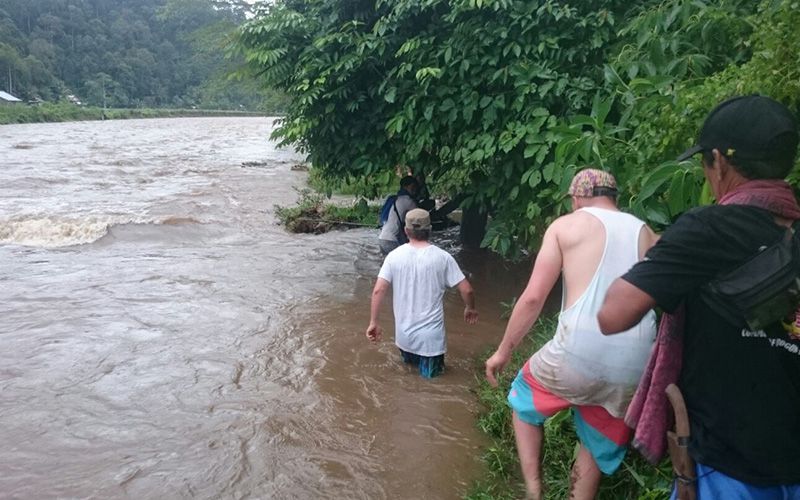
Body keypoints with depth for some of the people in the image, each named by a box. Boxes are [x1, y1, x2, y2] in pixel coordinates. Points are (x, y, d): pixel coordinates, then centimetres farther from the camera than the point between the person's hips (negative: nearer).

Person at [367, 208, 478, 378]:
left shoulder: (394, 256, -6)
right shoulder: (442, 257, -10)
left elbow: (378, 290, -11)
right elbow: (466, 290, -8)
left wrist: (373, 323, -1)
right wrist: (470, 308, 12)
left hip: (404, 335, 3)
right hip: (431, 336, -3)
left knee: (410, 363, 31)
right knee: (431, 374, 13)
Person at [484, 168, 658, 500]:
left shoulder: (566, 225, 5)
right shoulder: (646, 234, 16)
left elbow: (533, 298, -1)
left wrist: (503, 351, 8)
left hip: (579, 353, -3)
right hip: (634, 367, 4)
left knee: (524, 398, 25)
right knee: (597, 442, 26)